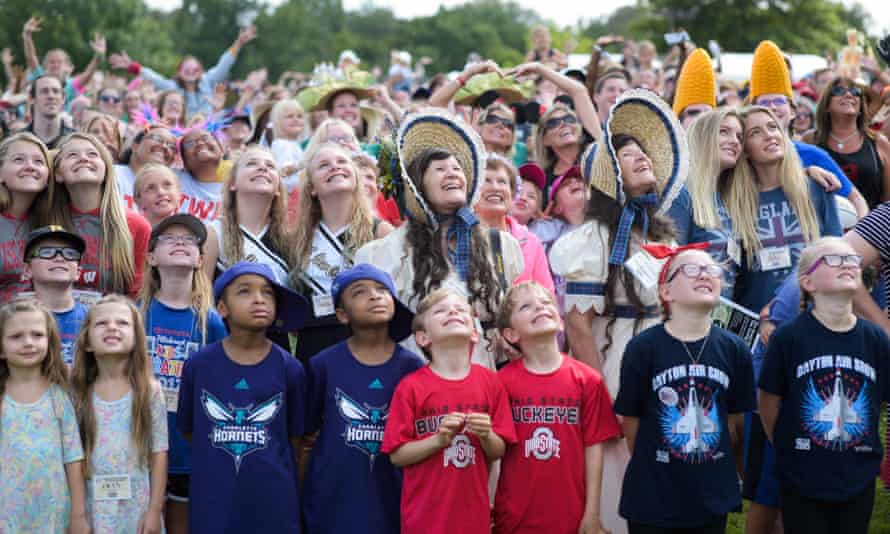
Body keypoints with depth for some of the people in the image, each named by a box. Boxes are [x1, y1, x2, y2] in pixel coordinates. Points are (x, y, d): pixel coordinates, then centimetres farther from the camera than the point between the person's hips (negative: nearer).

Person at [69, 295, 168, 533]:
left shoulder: (150, 391, -4)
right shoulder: (78, 393, -1)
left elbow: (159, 453, -4)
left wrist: (155, 510, -7)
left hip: (138, 507, -1)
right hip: (93, 508, 1)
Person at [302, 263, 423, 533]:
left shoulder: (411, 366, -1)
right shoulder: (324, 364, -3)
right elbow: (306, 433, 5)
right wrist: (299, 497, 5)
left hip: (393, 500, 1)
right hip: (333, 501, -1)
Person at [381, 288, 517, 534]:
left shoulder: (490, 382, 1)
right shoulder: (411, 387, -6)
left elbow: (498, 452, 6)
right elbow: (397, 455, -6)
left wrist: (486, 436, -14)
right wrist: (438, 440, -19)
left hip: (473, 514, 3)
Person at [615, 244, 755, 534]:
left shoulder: (734, 348, 0)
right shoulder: (643, 347, -9)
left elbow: (736, 421, 8)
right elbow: (631, 420, -2)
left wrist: (726, 473, 14)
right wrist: (651, 471, 6)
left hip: (713, 496, 3)